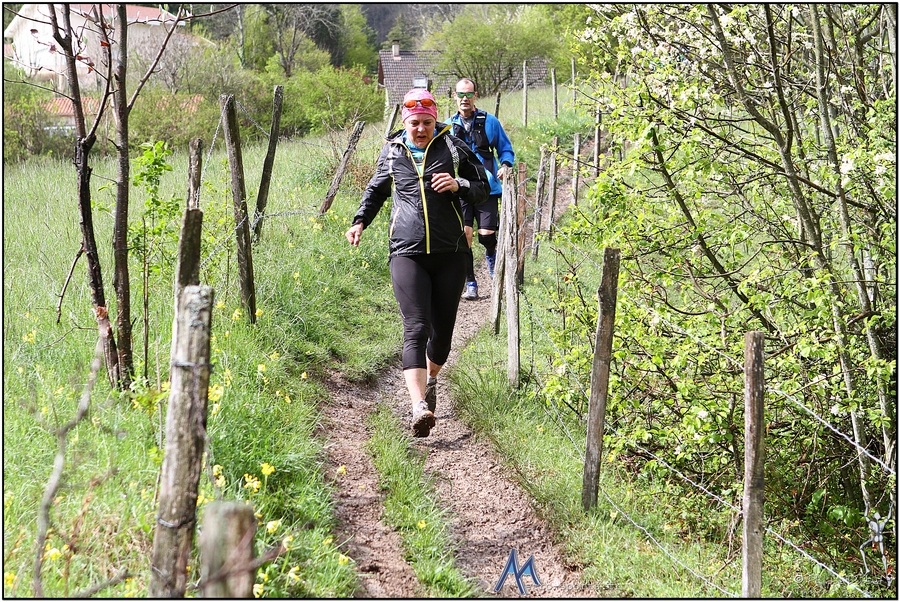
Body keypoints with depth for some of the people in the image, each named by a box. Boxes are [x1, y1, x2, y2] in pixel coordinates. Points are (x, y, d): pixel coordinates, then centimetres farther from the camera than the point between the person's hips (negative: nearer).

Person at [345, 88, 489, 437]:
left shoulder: (453, 148, 5)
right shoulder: (392, 153, 9)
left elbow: (483, 188, 12)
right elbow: (376, 189, 27)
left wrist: (458, 186, -8)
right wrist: (360, 221, 15)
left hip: (449, 254, 1)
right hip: (407, 253, -1)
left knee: (443, 328, 9)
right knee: (415, 328, -14)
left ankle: (430, 379, 39)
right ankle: (419, 405, -24)